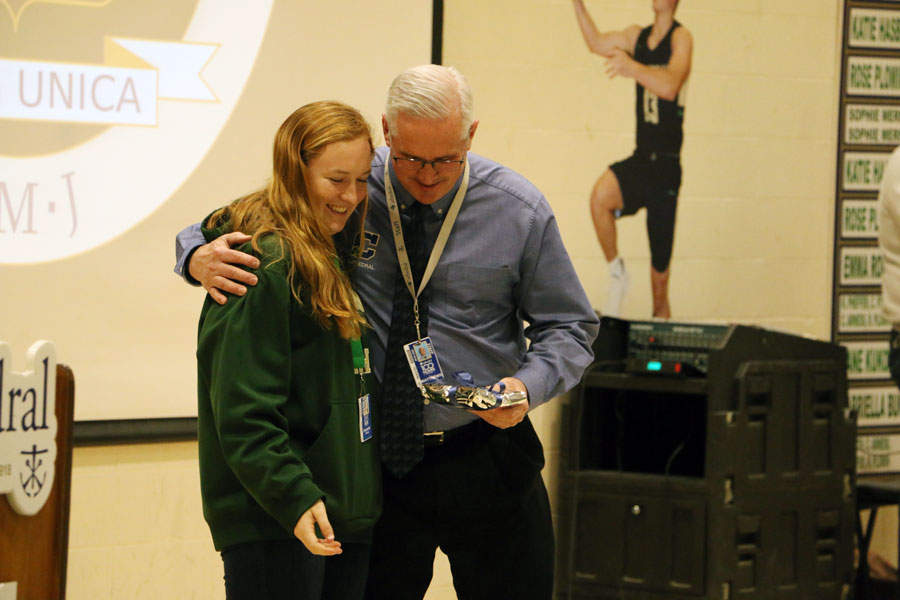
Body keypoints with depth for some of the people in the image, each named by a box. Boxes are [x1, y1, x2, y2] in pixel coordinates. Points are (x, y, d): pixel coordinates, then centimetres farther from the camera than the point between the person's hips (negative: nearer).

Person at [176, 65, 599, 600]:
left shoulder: (520, 211, -6)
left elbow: (569, 327, 3)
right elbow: (229, 225, 3)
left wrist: (528, 386, -18)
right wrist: (201, 257, -22)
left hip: (485, 468, 0)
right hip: (374, 463, 0)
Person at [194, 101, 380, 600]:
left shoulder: (336, 257, 16)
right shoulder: (265, 263, -13)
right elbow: (243, 412, -17)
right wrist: (295, 499, -24)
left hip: (346, 513, 9)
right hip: (271, 521, -9)